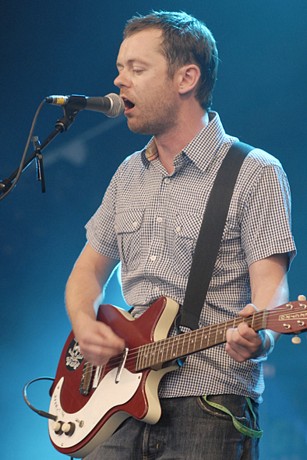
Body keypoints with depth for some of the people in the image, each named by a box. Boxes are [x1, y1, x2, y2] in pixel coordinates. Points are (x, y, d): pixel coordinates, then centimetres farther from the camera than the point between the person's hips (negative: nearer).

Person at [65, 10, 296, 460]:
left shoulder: (254, 174, -5)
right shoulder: (130, 174, 14)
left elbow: (270, 284, -12)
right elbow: (89, 270, 22)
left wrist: (259, 336, -34)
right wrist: (84, 323, 1)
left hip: (209, 409, -5)